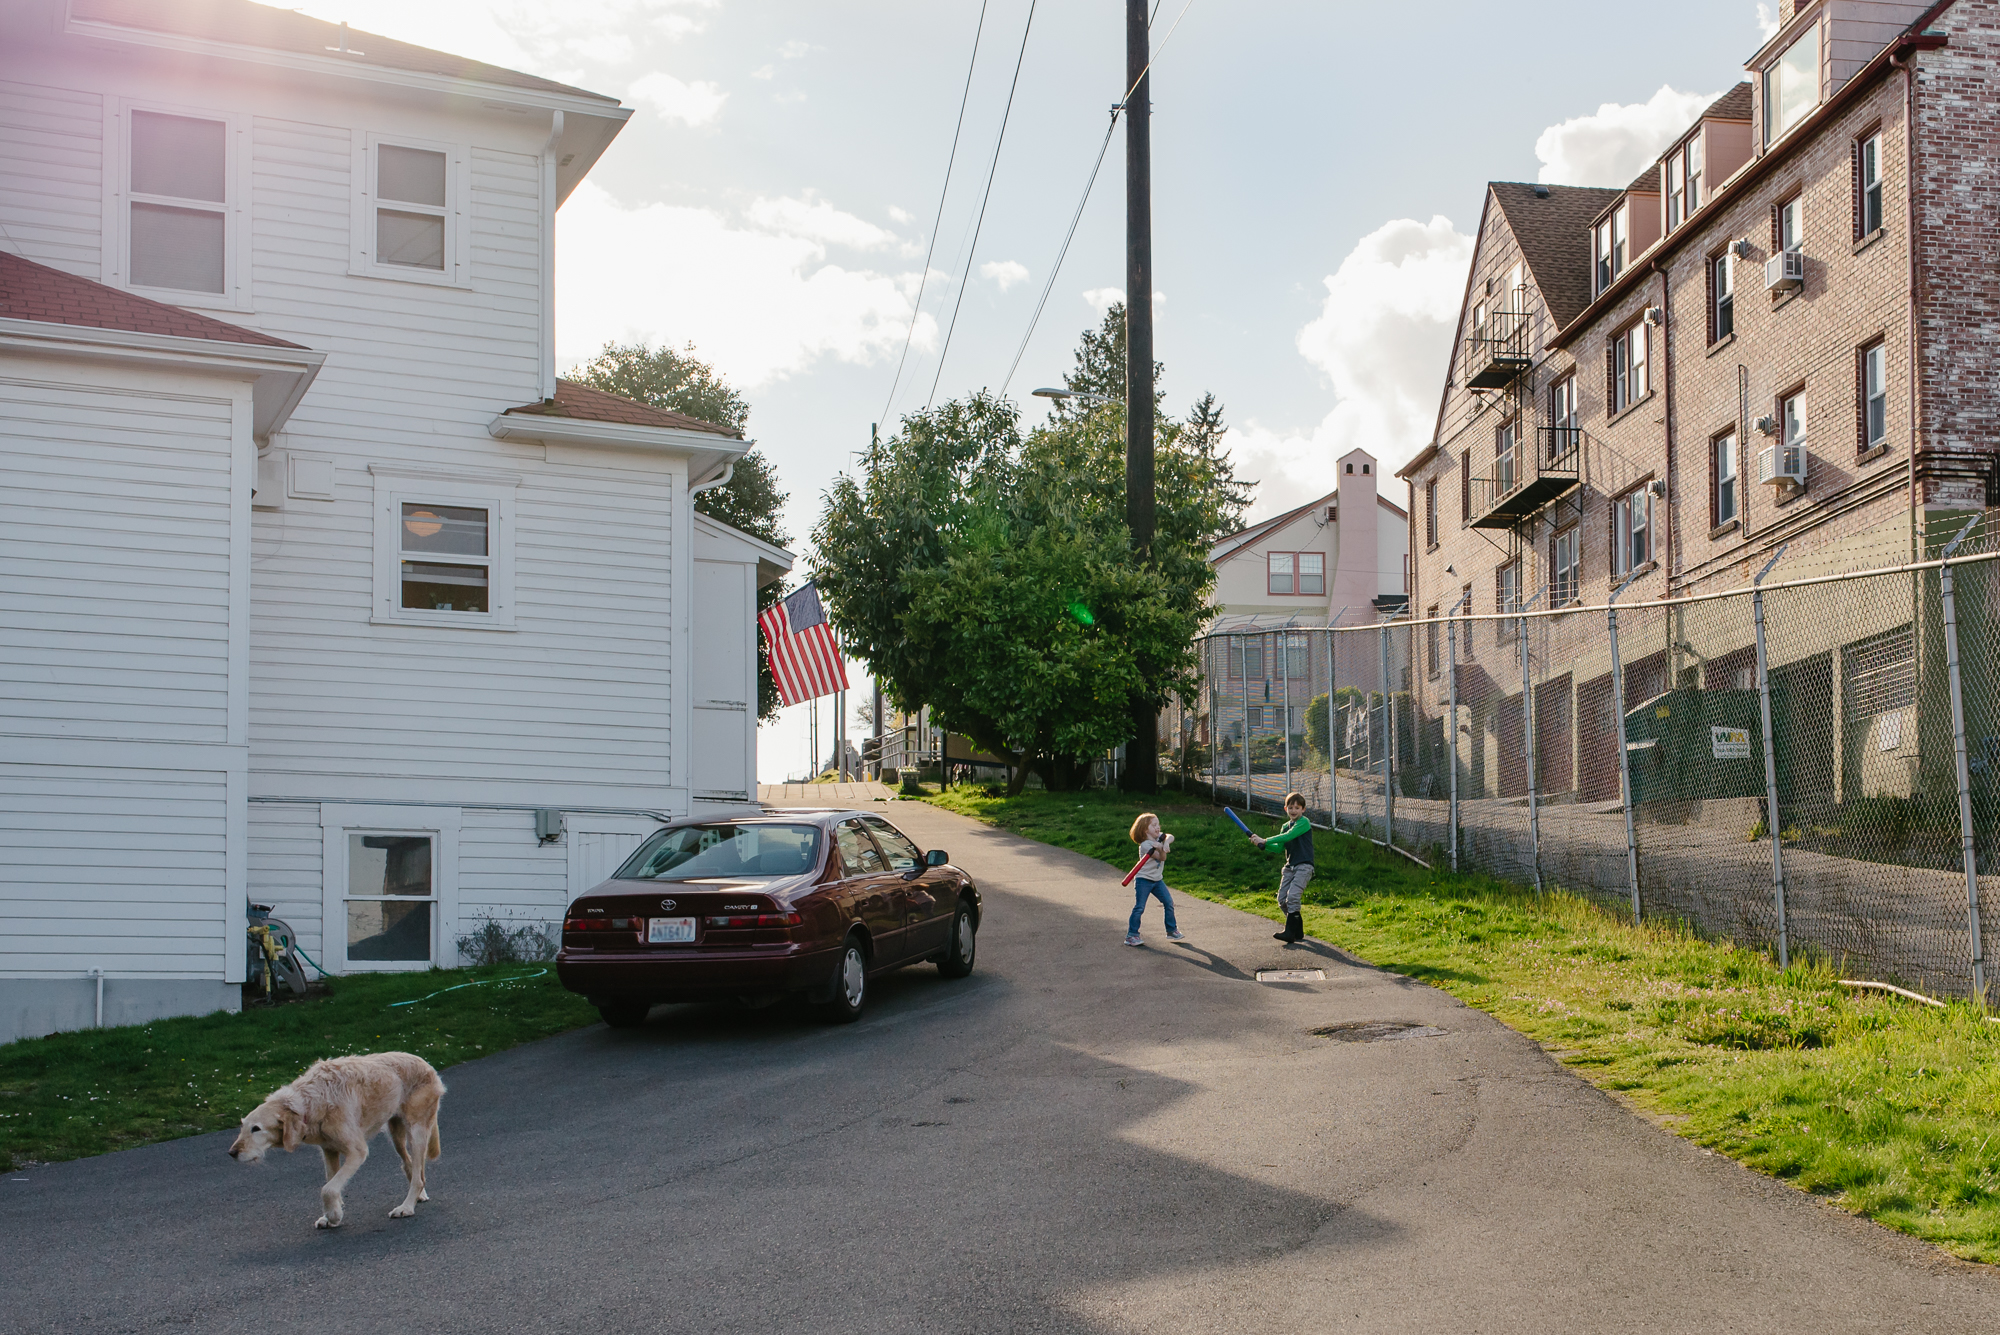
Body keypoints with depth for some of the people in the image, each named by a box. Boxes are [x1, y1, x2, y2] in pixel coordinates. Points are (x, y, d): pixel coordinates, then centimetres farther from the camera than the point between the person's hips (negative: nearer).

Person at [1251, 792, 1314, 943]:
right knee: (1282, 899, 2)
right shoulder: (1286, 826, 15)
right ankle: (1298, 931, 13)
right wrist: (1261, 844, -4)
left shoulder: (1304, 822, -8)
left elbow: (1287, 836, -20)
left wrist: (1265, 840, -18)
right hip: (1289, 866, 8)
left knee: (1293, 896, -20)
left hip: (1304, 866, -8)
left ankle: (1290, 932, -21)